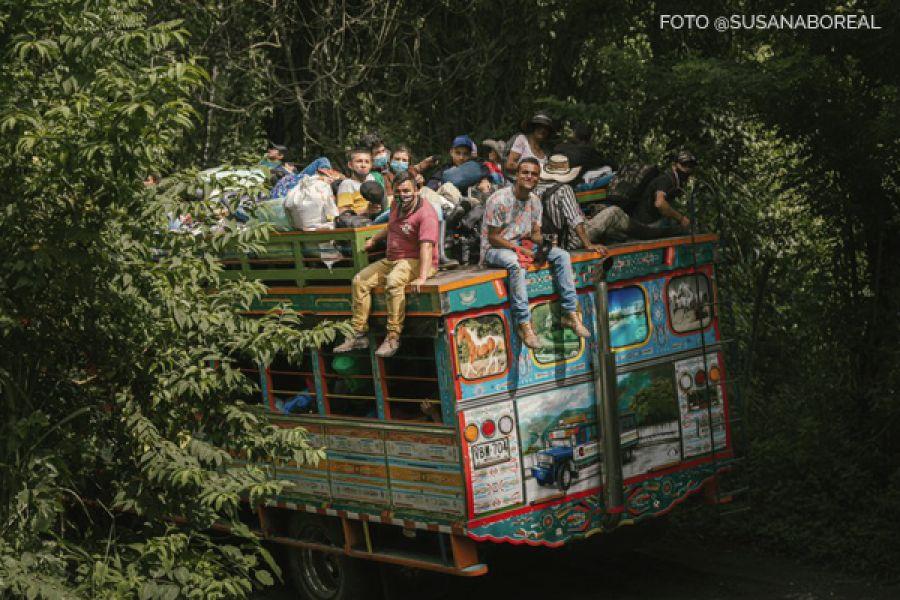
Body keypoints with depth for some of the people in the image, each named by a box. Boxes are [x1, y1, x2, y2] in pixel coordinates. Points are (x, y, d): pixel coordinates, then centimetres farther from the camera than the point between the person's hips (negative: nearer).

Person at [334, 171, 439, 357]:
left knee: (393, 281, -36)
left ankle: (393, 338, -34)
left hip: (415, 262, -9)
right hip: (391, 260, 9)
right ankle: (358, 335, 0)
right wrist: (374, 239, 39)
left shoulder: (425, 213, -20)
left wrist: (422, 277, -42)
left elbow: (426, 246, -32)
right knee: (360, 281, -1)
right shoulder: (397, 205, 8)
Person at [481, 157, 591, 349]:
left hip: (522, 245, 8)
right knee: (516, 263, -40)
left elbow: (535, 234, 8)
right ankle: (524, 324, -40)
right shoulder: (499, 200, -18)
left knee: (562, 255, -7)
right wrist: (519, 249, -26)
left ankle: (570, 313, -9)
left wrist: (542, 241, -18)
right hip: (494, 249, -7)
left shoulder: (534, 201, 5)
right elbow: (493, 237, -17)